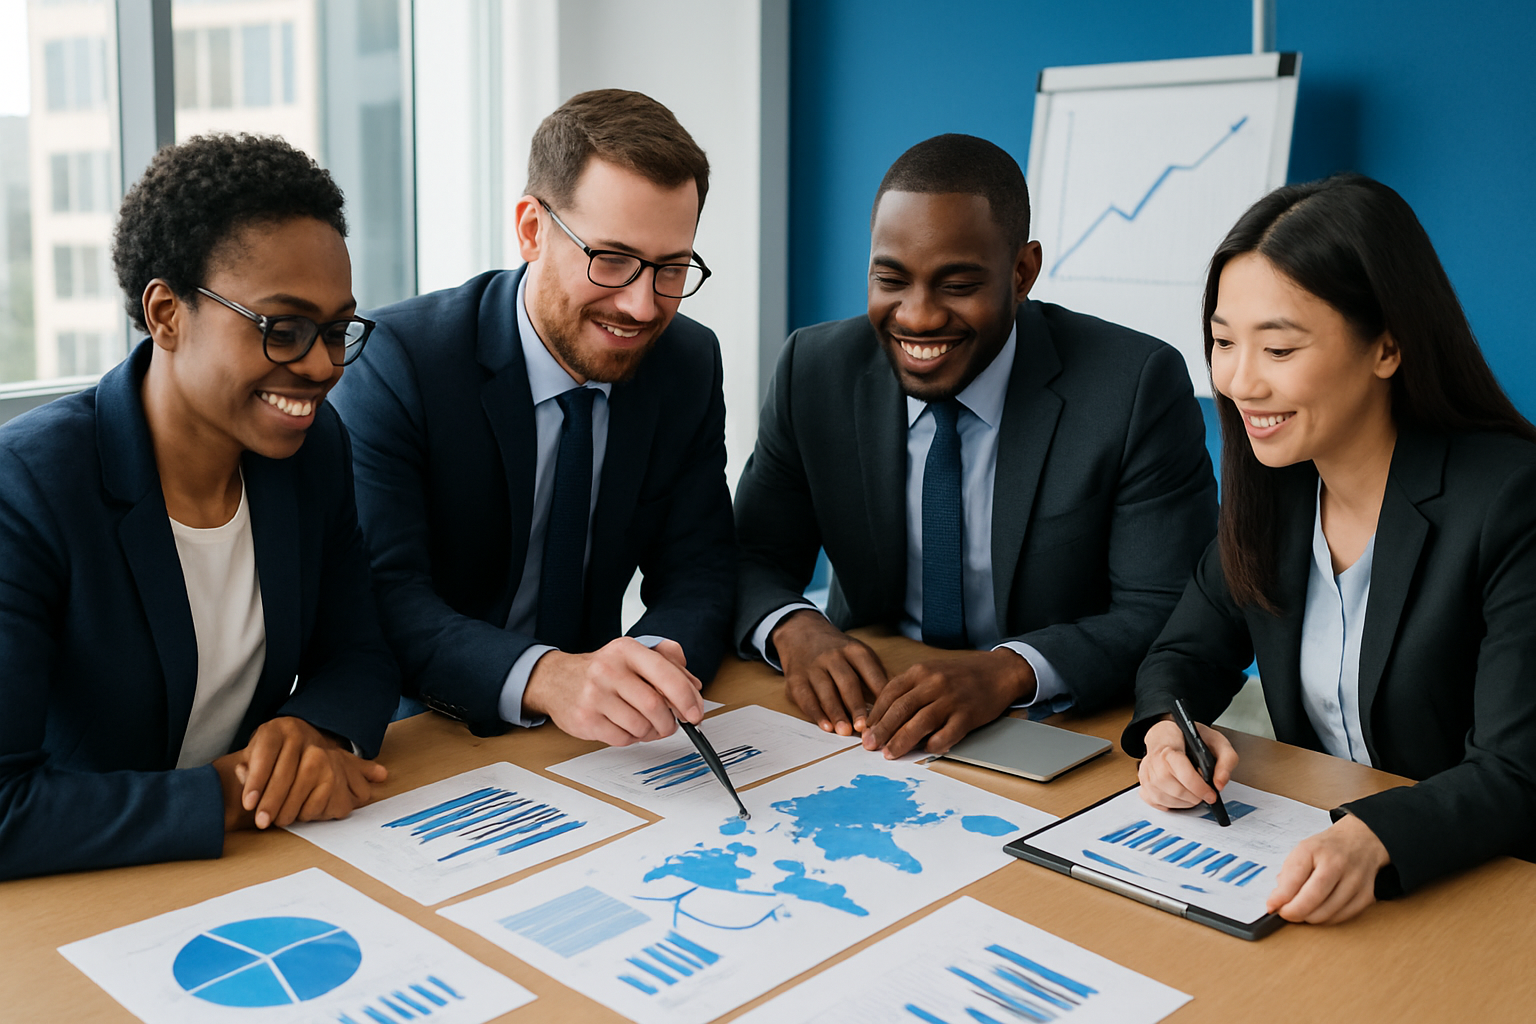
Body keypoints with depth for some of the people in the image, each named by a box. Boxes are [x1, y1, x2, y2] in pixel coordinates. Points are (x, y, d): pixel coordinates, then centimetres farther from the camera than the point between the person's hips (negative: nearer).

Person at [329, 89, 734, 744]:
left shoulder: (690, 364, -1)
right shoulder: (398, 360, -14)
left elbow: (697, 572, -1)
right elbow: (382, 596, -22)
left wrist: (657, 658, -24)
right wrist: (544, 678, -40)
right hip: (421, 741, -4)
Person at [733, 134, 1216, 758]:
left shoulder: (1141, 387, -13)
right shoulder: (812, 371, -4)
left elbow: (1170, 616, -15)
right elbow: (755, 561, 1)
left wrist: (1010, 670, -32)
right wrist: (791, 628, -22)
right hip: (871, 718, 3)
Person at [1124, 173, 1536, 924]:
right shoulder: (1272, 483, 1)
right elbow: (1188, 652, 6)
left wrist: (1374, 840, -39)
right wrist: (1167, 729, -16)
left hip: (1474, 884, -5)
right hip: (1300, 853, 6)